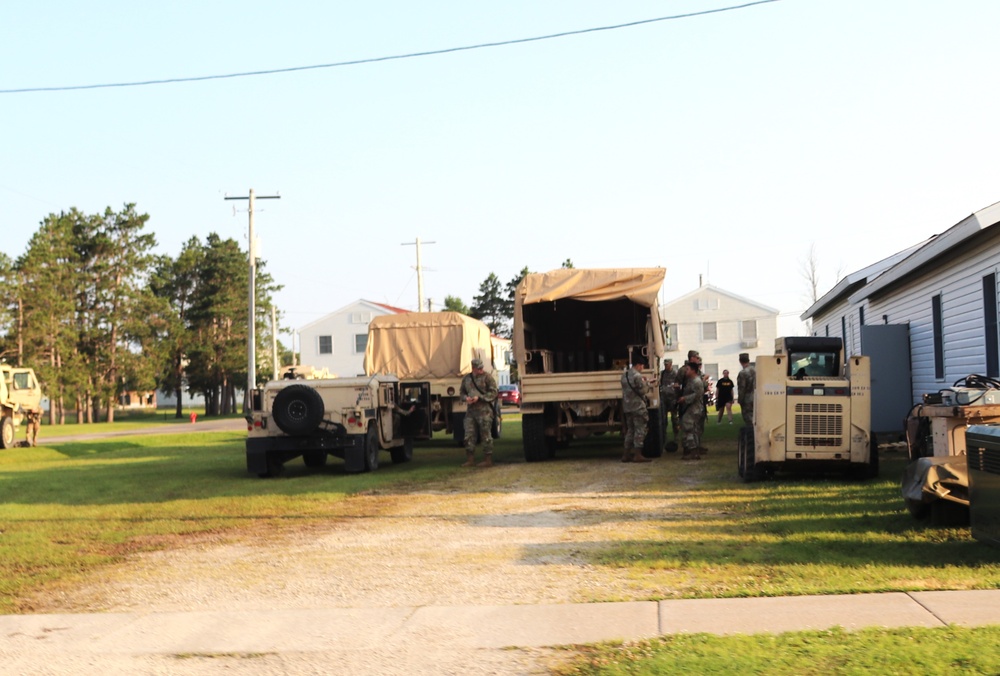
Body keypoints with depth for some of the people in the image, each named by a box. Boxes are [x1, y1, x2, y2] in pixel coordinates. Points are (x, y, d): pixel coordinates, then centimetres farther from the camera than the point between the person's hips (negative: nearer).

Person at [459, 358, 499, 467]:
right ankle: (470, 459, 11)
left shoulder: (487, 377, -3)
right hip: (470, 410, 6)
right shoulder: (466, 379, 13)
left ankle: (488, 460, 2)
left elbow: (493, 393, -7)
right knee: (469, 435, 4)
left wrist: (479, 398, -15)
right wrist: (466, 398, -2)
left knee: (486, 435, -3)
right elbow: (461, 392, 21)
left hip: (484, 410, -6)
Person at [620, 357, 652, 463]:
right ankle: (637, 455, -5)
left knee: (630, 430, 14)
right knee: (640, 430, -3)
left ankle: (626, 454, 14)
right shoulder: (637, 376, -16)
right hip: (638, 407, -9)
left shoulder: (624, 375, 12)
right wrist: (646, 383, 2)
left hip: (627, 407, 9)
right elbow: (643, 391, -16)